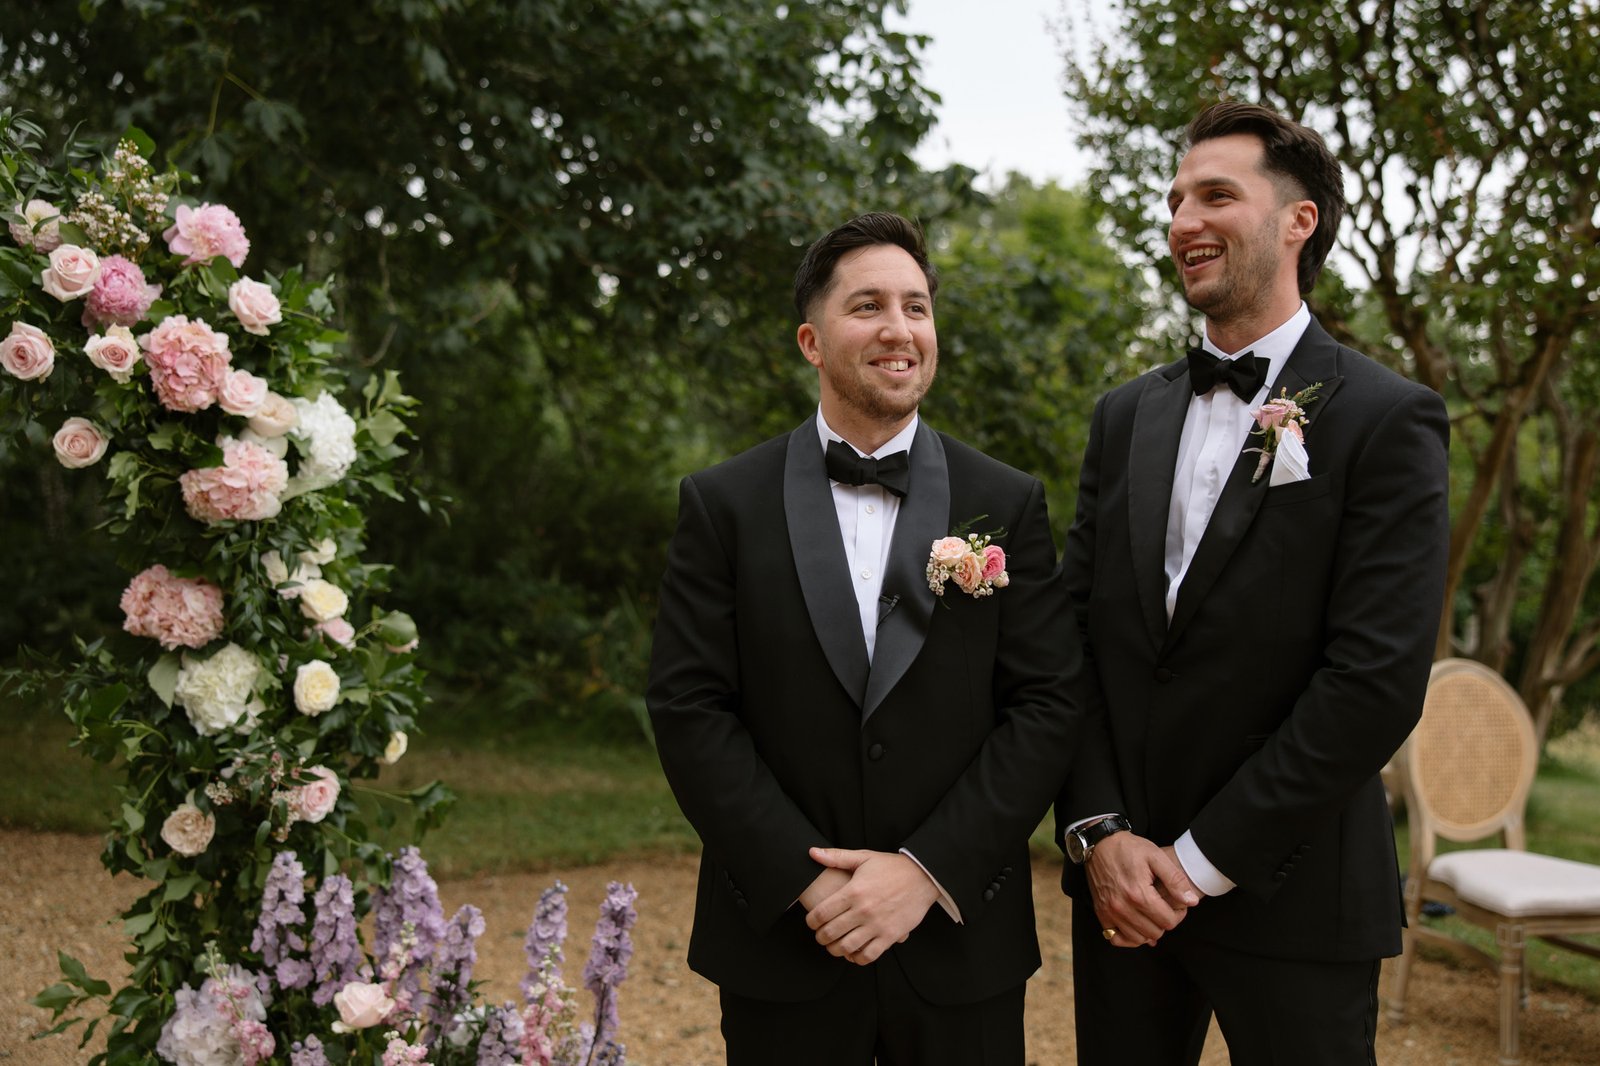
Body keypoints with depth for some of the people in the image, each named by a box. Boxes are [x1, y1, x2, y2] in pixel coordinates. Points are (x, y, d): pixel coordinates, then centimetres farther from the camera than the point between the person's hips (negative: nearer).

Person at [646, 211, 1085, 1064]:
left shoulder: (1009, 504, 2)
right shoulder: (724, 505, 0)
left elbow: (1046, 706, -3)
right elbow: (687, 708, -5)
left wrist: (928, 869, -13)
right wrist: (807, 880, -12)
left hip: (959, 944, 1)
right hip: (781, 942, 0)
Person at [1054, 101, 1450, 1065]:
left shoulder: (1386, 421, -8)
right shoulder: (1126, 416, 9)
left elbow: (1377, 682, -15)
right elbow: (1076, 635, 6)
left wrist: (1201, 861, -14)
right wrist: (1101, 833, -7)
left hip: (1290, 905, -4)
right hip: (1119, 885, 5)